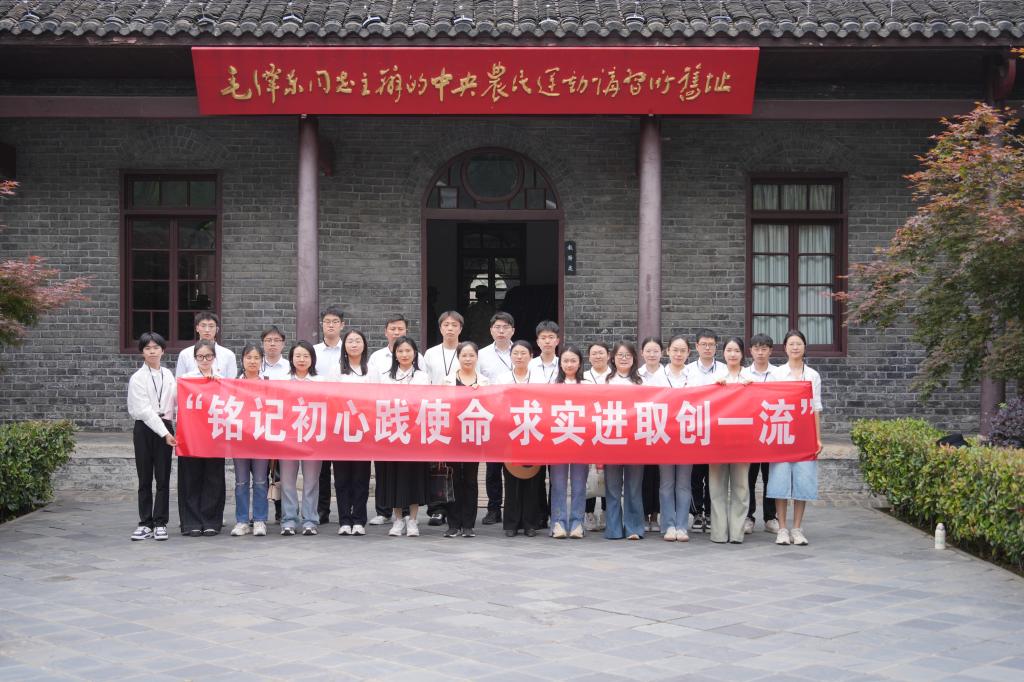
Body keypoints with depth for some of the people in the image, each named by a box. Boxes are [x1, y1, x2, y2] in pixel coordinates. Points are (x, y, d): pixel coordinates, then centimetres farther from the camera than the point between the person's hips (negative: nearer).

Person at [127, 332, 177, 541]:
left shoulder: (168, 375, 9)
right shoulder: (137, 378, -3)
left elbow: (175, 402, 9)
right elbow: (145, 410, -11)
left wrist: (170, 430, -5)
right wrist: (164, 432, -16)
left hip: (165, 428, 2)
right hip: (145, 428, -2)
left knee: (163, 477, 1)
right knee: (145, 479, 4)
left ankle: (160, 523, 7)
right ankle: (145, 524, 10)